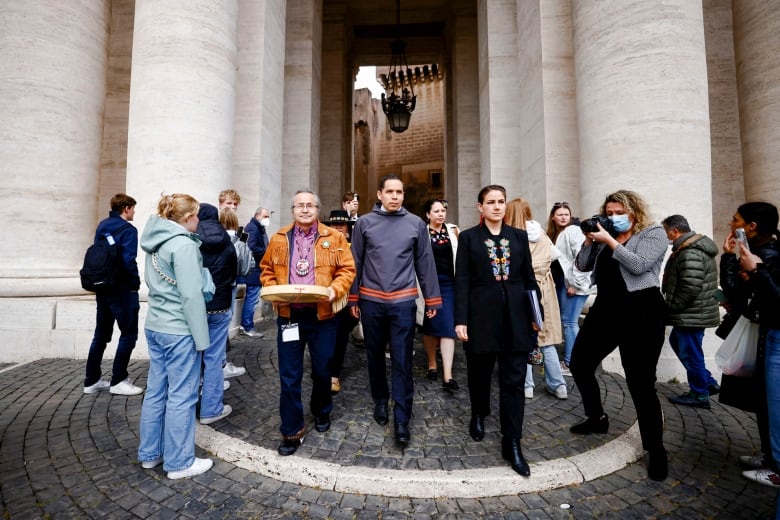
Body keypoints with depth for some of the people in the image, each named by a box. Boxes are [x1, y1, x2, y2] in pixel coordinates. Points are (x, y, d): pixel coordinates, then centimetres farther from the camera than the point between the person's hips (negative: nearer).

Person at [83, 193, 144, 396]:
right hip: (122, 290, -8)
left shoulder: (102, 226, 11)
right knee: (129, 334, 2)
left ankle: (92, 380, 24)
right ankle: (118, 381, 7)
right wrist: (136, 283, -10)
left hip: (103, 288, 9)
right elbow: (128, 261, -23)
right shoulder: (128, 229, -14)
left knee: (101, 335, 16)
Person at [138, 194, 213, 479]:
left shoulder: (155, 241, 9)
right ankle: (179, 462, 17)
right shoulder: (184, 245, -18)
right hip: (179, 331, -9)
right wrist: (201, 337, -16)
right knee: (181, 397, 4)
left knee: (156, 392, 18)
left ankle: (150, 453, 33)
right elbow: (191, 296, -21)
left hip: (155, 326, 9)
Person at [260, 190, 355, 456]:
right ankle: (292, 431, 22)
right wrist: (272, 290, -6)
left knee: (322, 370, 15)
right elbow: (266, 270, 11)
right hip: (289, 315, 1)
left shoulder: (334, 238, 0)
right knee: (289, 376, 6)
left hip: (323, 316, -1)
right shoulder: (279, 239, 6)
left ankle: (321, 411, 43)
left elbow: (347, 269, -2)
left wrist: (335, 289, -18)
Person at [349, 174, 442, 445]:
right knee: (375, 356, 15)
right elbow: (356, 263, 5)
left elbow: (425, 263, 5)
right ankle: (380, 401, 37)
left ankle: (401, 420, 13)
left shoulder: (416, 224, 2)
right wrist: (353, 298, 5)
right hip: (371, 301, 1)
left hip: (403, 302, -1)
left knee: (402, 361, 1)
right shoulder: (364, 223, 2)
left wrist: (432, 299, 5)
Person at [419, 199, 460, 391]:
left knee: (448, 327, -4)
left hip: (448, 283, 2)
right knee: (430, 326, 12)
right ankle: (432, 363, 32)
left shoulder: (453, 230, 7)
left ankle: (447, 375, -2)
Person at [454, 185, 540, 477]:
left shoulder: (519, 236, 9)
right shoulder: (468, 237, 1)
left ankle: (512, 444, 15)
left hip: (515, 317, 2)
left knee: (514, 381, 3)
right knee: (479, 373, 15)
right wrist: (461, 319, -10)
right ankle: (478, 415, 43)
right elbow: (461, 281, -4)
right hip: (482, 316, -1)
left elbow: (529, 278, 10)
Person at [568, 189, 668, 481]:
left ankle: (655, 448, 19)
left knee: (640, 383, -2)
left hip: (640, 313, -6)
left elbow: (639, 265, -18)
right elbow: (582, 266, 10)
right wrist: (589, 240, -1)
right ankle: (597, 419, 33)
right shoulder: (605, 237, 13)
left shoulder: (654, 233, -1)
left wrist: (610, 241, -15)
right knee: (579, 363, 11)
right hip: (605, 310, 7)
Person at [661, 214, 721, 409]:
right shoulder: (695, 246, 12)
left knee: (689, 352, 3)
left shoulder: (690, 252, -22)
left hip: (691, 314, -11)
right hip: (694, 312, 11)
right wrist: (673, 305, 15)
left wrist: (671, 306, -16)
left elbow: (690, 287, -28)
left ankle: (700, 395, 19)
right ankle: (708, 382, 30)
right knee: (676, 341, 22)